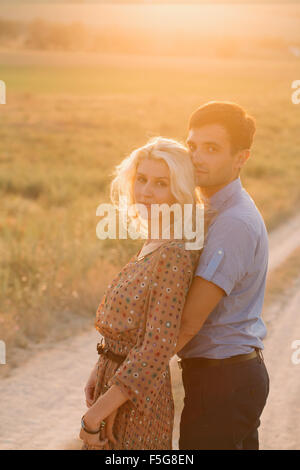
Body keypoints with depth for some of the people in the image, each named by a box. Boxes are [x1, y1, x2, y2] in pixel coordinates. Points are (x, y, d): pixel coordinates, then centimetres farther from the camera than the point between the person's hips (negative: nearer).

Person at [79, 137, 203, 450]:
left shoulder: (174, 256, -22)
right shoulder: (154, 247, 7)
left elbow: (158, 348, -26)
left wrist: (96, 413, -22)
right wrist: (101, 369, 7)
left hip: (132, 406, -9)